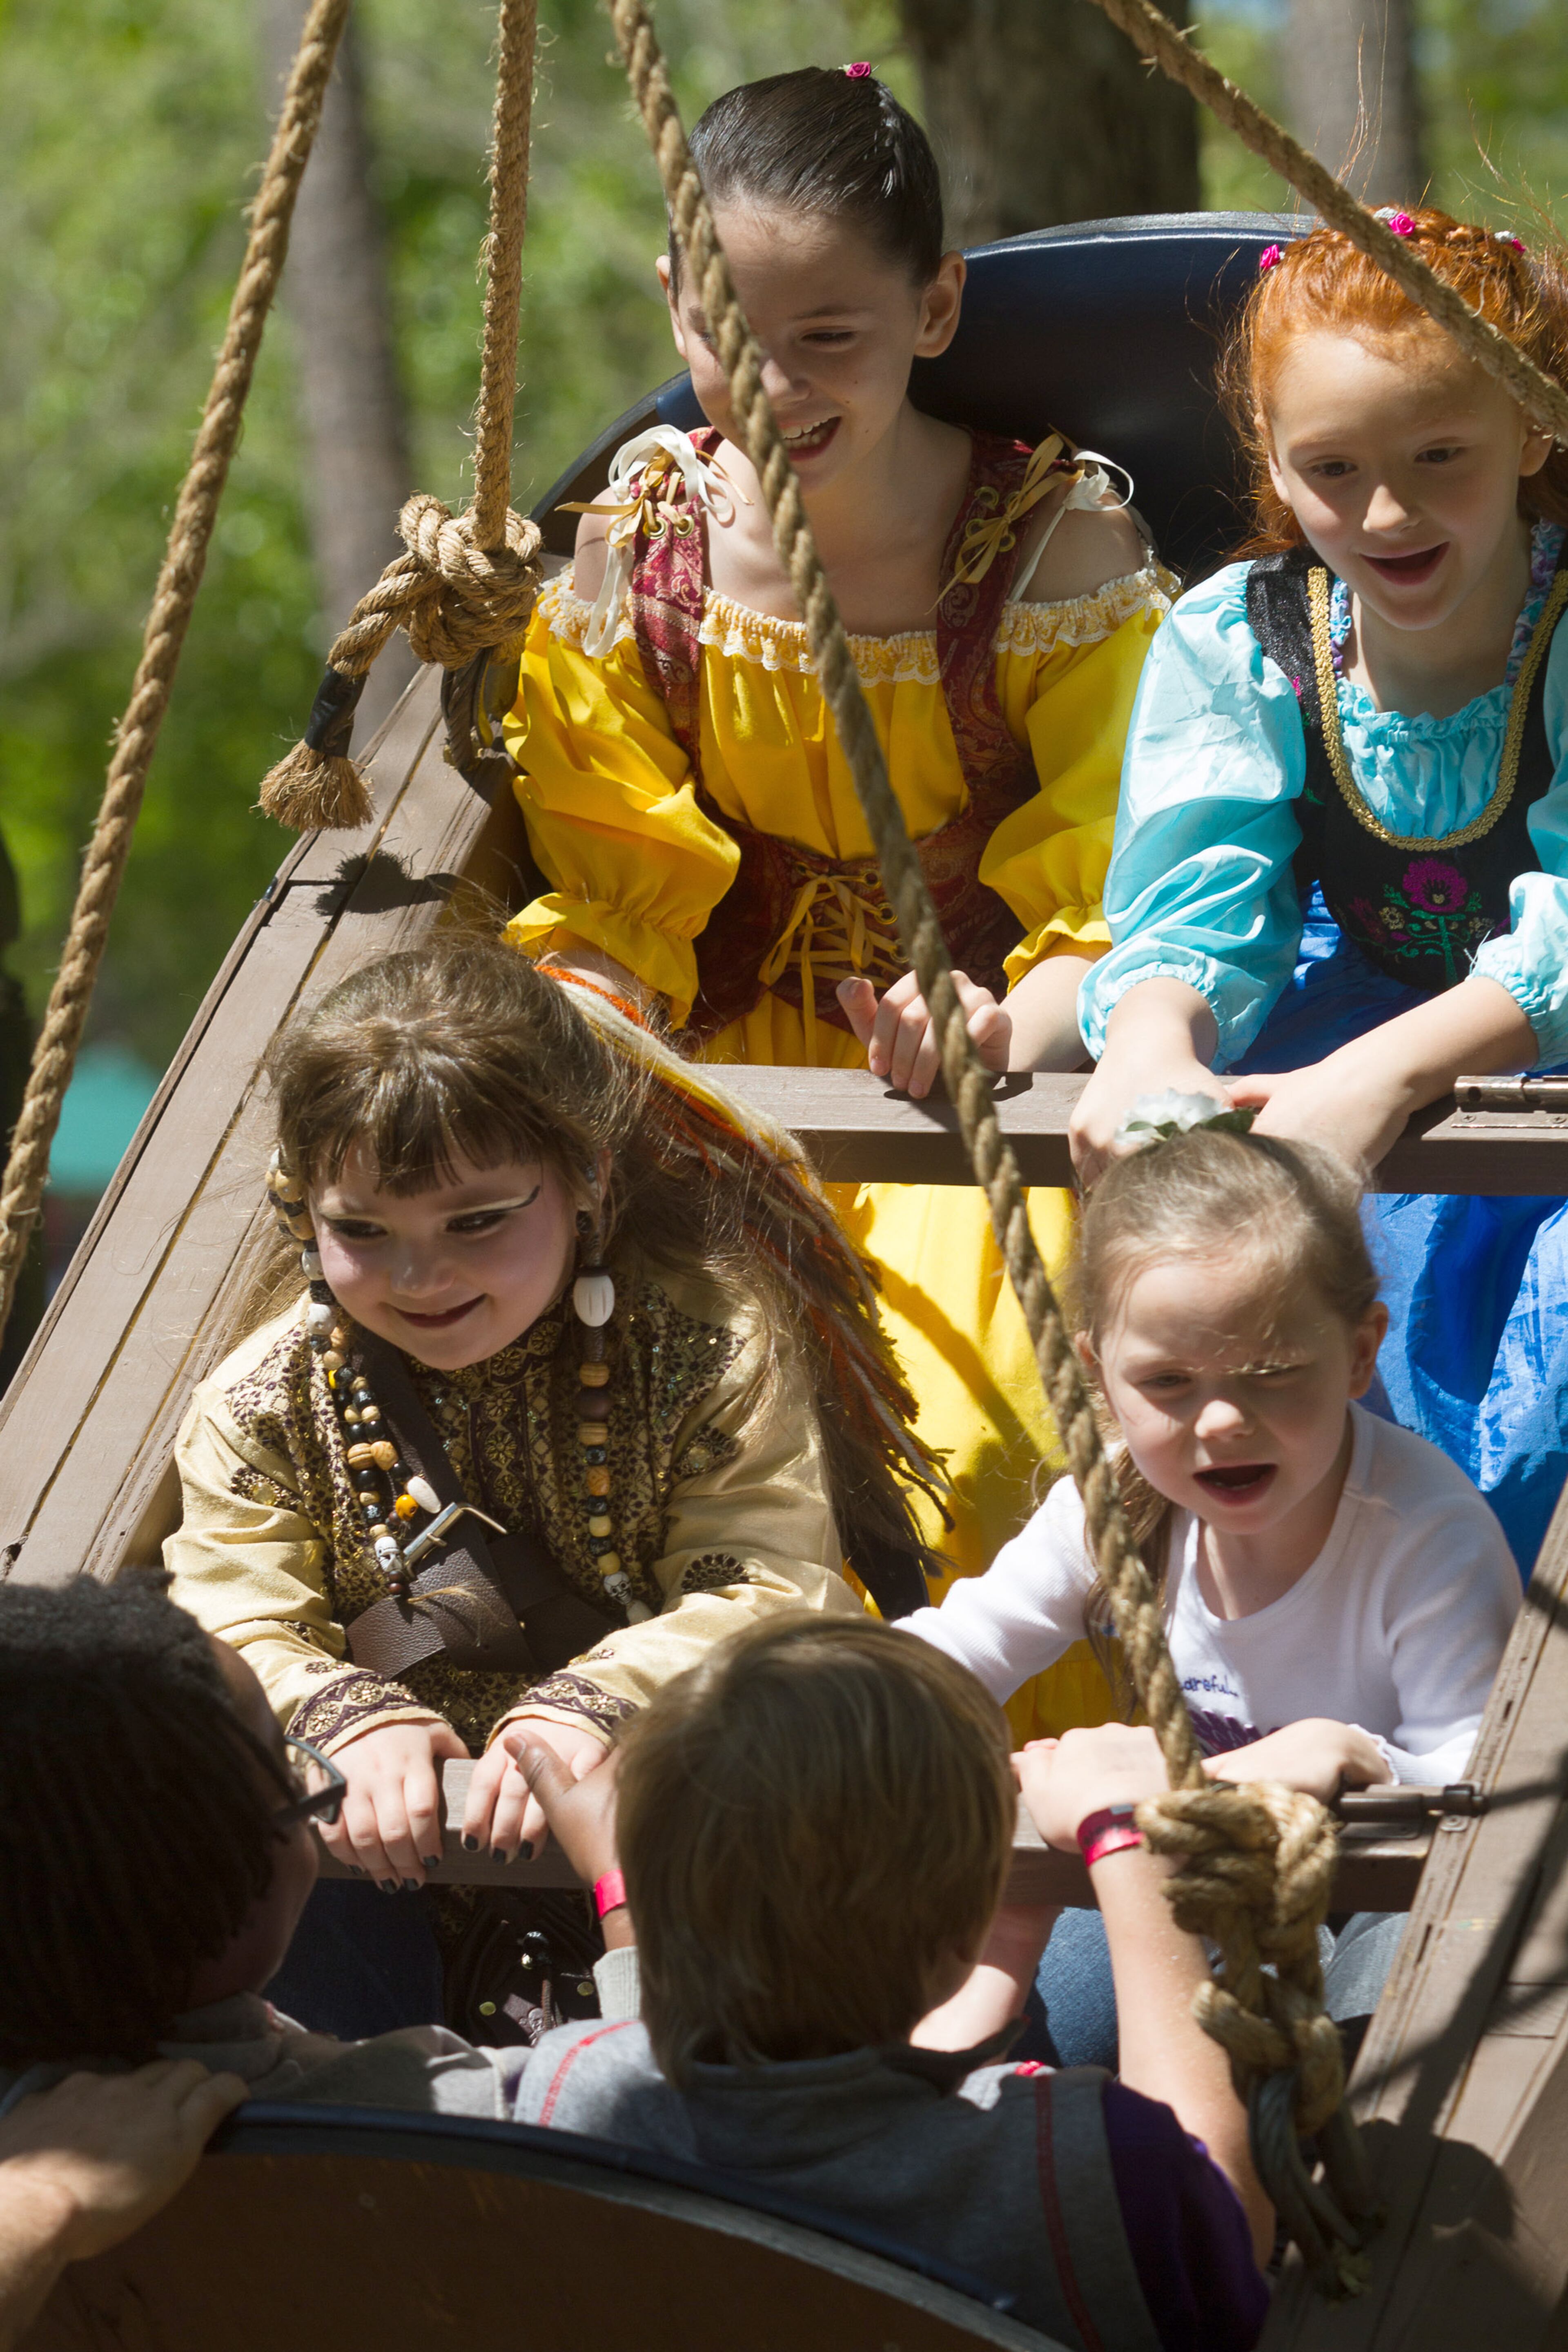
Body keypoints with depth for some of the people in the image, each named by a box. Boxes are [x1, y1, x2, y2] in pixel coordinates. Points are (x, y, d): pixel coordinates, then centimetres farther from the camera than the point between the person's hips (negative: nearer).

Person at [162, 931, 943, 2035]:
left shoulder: (711, 1347, -8)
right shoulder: (264, 1405, -2)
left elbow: (771, 1592, -18)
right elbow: (232, 1636, -9)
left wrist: (591, 1705, -35)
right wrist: (349, 1716, -31)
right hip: (398, 1853, 2)